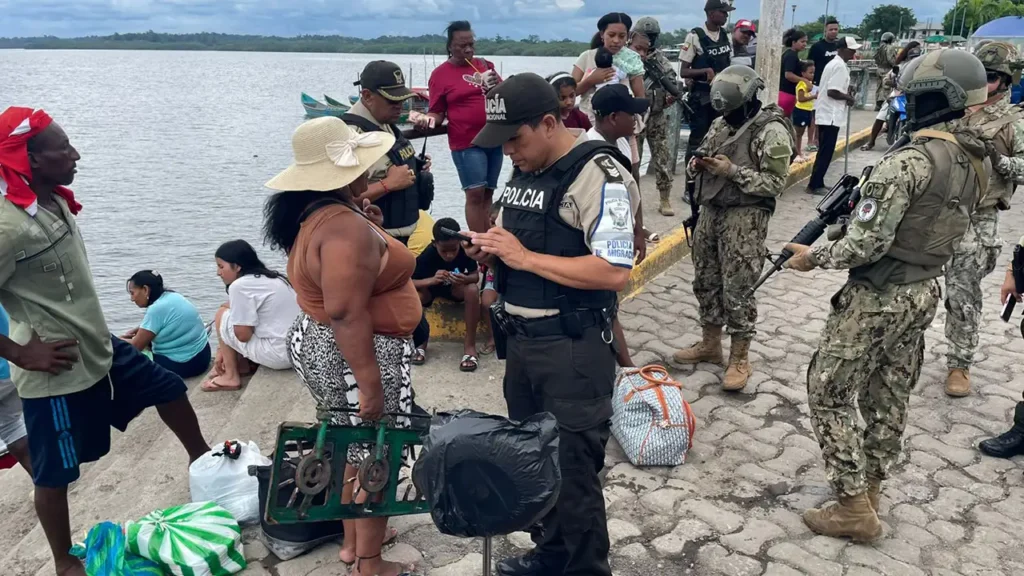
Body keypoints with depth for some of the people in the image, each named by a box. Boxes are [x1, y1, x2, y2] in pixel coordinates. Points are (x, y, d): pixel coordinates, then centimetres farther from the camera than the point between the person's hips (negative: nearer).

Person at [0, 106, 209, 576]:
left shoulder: (55, 201, 2)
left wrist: (94, 333, 16)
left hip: (99, 348, 9)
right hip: (57, 372, -9)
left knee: (169, 388, 21)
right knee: (55, 473, 9)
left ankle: (202, 458, 45)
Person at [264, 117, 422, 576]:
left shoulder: (315, 213, 7)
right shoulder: (346, 227, -26)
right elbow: (347, 313, -30)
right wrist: (370, 384, -27)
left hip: (320, 346, 11)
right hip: (355, 355, -10)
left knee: (353, 451, 23)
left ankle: (353, 539, 40)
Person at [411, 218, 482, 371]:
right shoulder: (427, 255, -30)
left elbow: (476, 276, -18)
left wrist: (465, 279, -42)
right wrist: (432, 280, -48)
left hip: (455, 287, 1)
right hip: (430, 286, 0)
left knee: (472, 290, -33)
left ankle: (469, 344, -19)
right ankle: (420, 342, -6)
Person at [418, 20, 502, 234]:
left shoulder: (485, 65, 11)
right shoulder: (440, 74, -1)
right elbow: (438, 113, 1)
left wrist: (497, 84, -5)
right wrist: (428, 119, -20)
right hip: (467, 143, -5)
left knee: (488, 193, 8)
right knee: (475, 194, -11)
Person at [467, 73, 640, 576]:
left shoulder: (598, 174, -16)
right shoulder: (522, 171, 9)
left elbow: (615, 271, -24)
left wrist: (525, 257, -22)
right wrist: (490, 249, -2)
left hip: (573, 350, -8)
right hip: (520, 340, 8)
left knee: (573, 469, 4)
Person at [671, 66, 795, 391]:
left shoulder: (772, 131, -12)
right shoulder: (721, 123, 10)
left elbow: (776, 182, -16)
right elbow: (704, 156, 21)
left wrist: (733, 171, -21)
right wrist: (697, 165, -2)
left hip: (745, 218, -7)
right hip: (711, 210, 7)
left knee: (737, 289, -3)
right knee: (705, 281, 13)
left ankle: (739, 359, 10)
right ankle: (710, 345, 30)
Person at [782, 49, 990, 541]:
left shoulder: (908, 162, -24)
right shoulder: (977, 160, 5)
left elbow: (867, 244, -25)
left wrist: (813, 257, -9)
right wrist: (865, 201, 11)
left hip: (875, 299, -9)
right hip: (923, 293, 9)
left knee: (830, 394, 3)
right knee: (889, 398, 19)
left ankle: (854, 509, 8)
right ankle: (868, 489, 34)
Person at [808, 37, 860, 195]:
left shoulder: (834, 63, 17)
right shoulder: (840, 66, -16)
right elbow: (832, 92, -23)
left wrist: (846, 89, 11)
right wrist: (848, 97, -9)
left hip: (826, 114, 10)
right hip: (831, 116, -10)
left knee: (824, 151, 14)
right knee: (826, 152, -6)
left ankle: (817, 184, 18)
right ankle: (814, 185, -3)